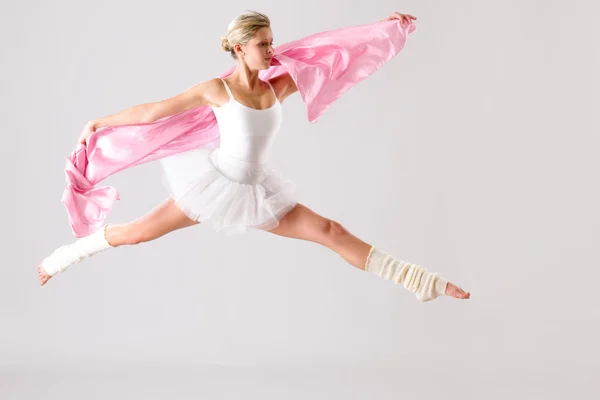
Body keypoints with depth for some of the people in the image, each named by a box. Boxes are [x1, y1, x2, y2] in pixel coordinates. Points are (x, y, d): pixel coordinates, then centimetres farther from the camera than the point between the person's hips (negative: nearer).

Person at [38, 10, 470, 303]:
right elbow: (152, 111, -6)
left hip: (256, 189, 3)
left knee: (329, 230, -3)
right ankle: (64, 257, 27)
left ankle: (420, 281, -4)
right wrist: (101, 122, 0)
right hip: (215, 182, -3)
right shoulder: (217, 89, -13)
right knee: (142, 230, 4)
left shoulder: (278, 87, -3)